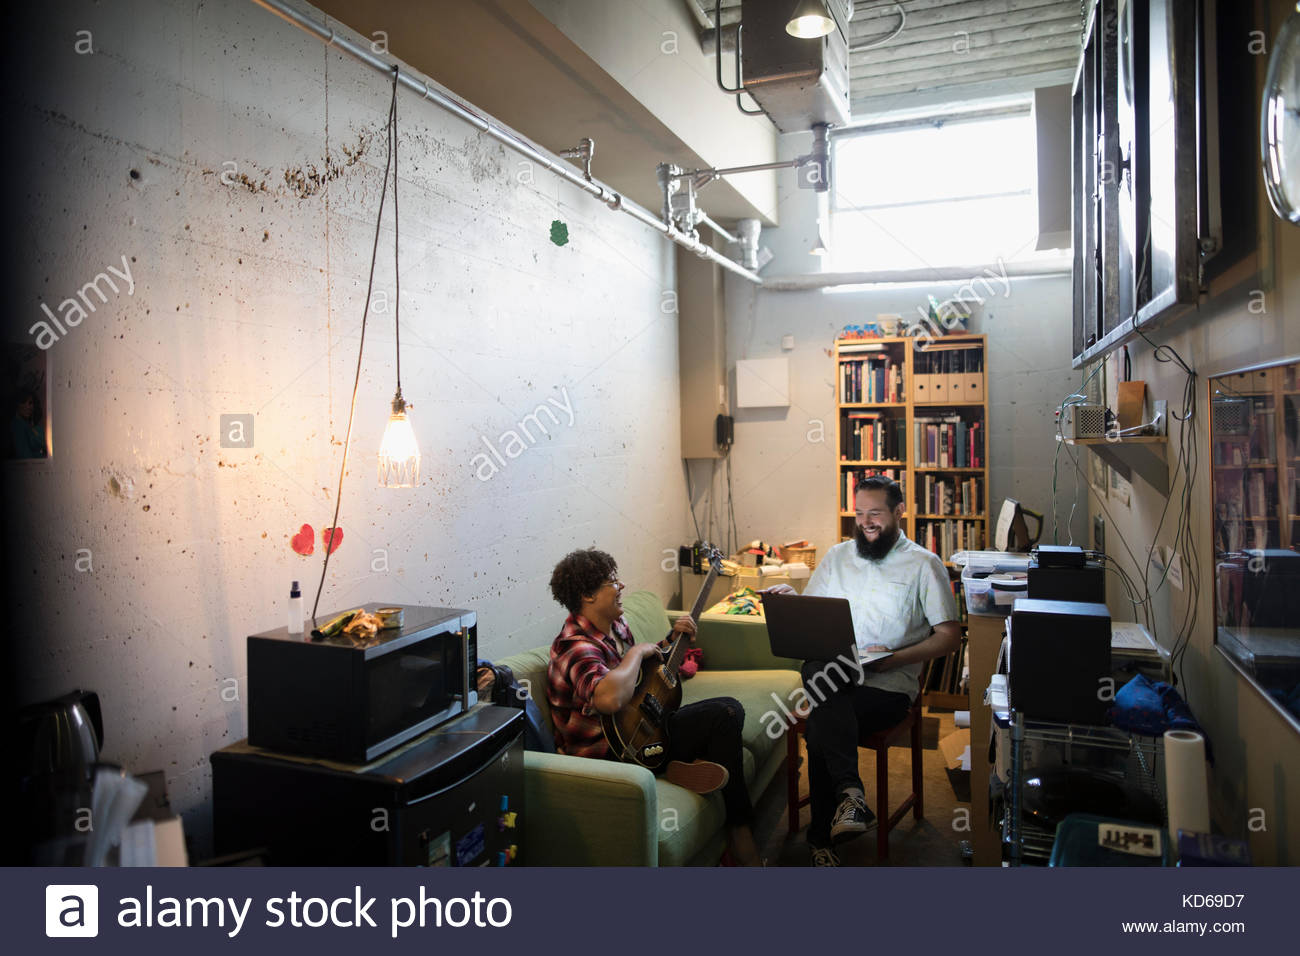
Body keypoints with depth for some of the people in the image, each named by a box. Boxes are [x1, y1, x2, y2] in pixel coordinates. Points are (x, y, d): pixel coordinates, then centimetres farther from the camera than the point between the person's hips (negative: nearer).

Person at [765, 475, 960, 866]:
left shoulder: (924, 564, 6)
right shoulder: (837, 556, 18)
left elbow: (949, 635, 2)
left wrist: (894, 658, -12)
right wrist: (789, 600, -4)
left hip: (889, 685, -3)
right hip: (831, 673, 3)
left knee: (821, 727, -29)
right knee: (819, 669, -35)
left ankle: (822, 838, -16)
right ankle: (850, 790, -34)